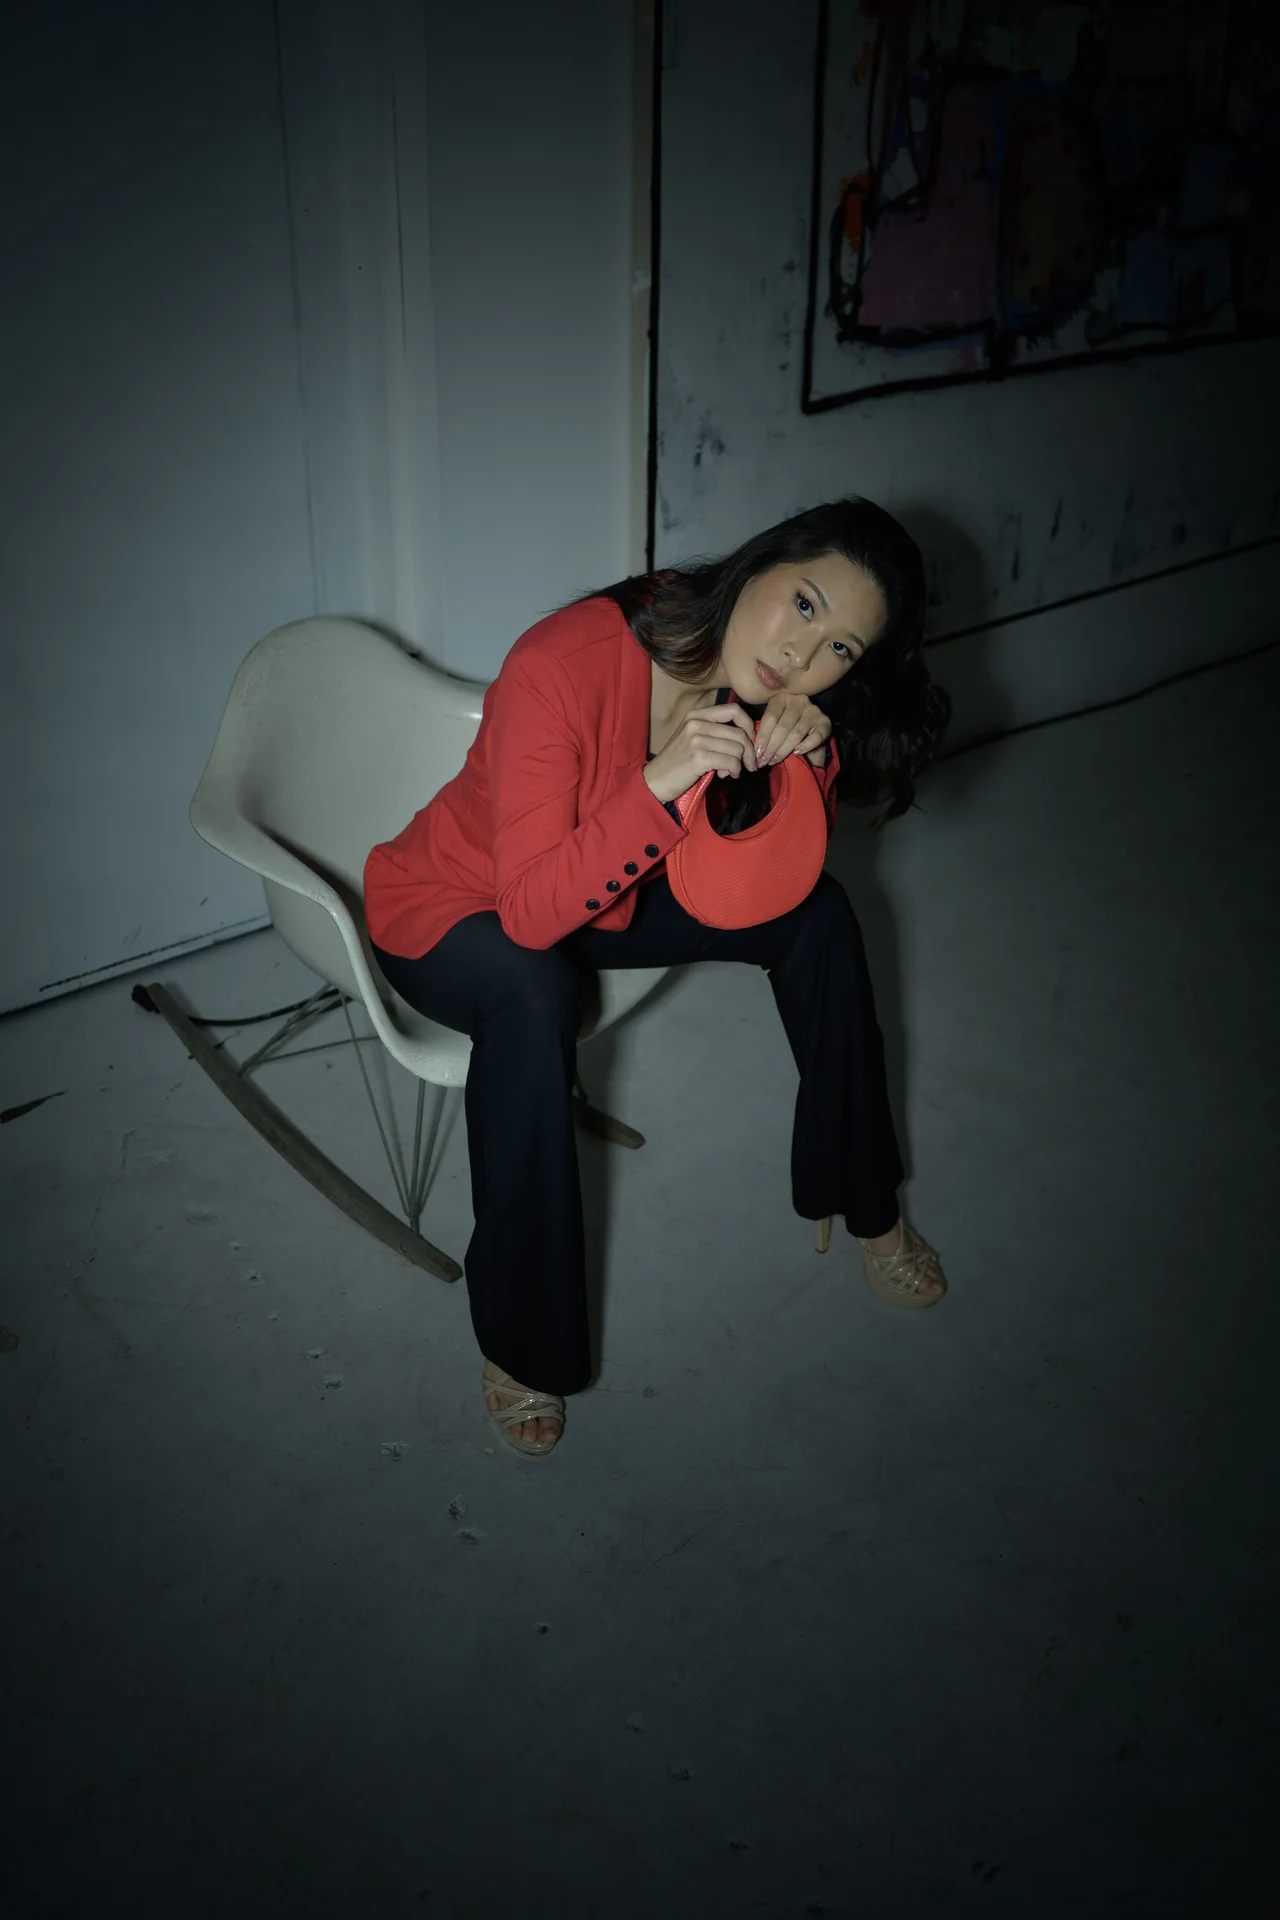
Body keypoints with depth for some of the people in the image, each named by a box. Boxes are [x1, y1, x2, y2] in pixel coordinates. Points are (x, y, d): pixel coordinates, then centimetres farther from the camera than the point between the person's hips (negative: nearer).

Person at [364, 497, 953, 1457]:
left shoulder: (763, 689, -15)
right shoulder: (563, 665, -35)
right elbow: (532, 914, -37)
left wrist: (804, 761, -29)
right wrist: (660, 783, -49)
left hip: (609, 891, 6)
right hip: (453, 906, -6)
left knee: (816, 913, -4)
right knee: (535, 1000, -38)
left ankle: (866, 1203, 14)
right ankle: (519, 1346, -20)